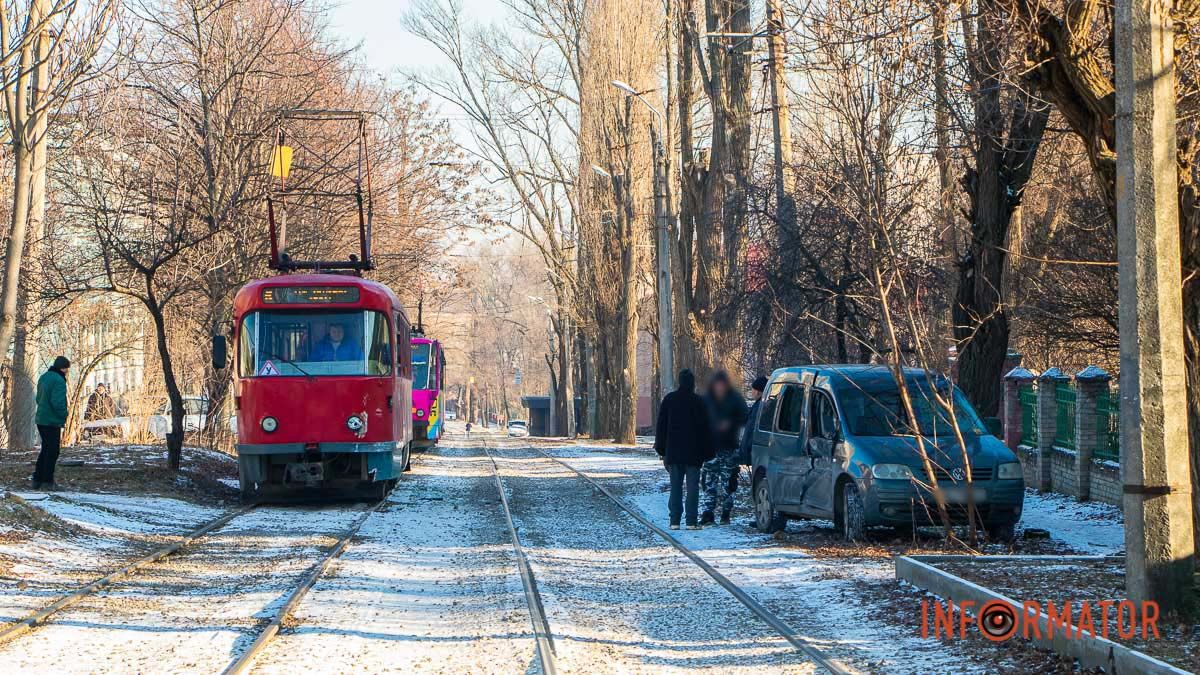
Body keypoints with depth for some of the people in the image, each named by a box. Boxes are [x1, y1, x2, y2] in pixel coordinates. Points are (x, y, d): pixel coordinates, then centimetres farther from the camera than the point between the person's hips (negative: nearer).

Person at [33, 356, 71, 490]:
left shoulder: (43, 377, 11)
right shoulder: (59, 381, -18)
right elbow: (58, 402, -24)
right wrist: (64, 416, -8)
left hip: (41, 419, 9)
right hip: (52, 422, -9)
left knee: (45, 449, 17)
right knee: (52, 451, -1)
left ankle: (37, 479, 19)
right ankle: (47, 481, -1)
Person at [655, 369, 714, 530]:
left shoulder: (668, 400, 3)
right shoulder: (698, 402, -5)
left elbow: (661, 427, 5)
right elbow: (706, 429, -2)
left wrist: (661, 451, 10)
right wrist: (707, 453, 4)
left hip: (673, 452, 2)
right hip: (693, 454, -2)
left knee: (675, 487, 6)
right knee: (693, 487, 0)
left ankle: (675, 521, 2)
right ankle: (691, 521, -5)